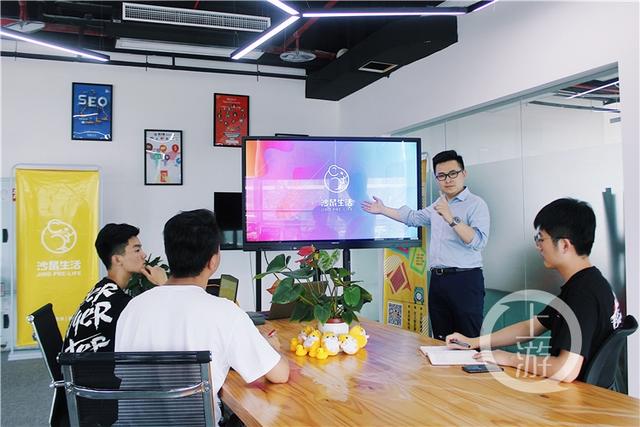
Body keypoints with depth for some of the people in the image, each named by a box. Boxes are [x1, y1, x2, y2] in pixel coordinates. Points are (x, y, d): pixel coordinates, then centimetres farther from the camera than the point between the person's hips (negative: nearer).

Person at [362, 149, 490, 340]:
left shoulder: (476, 204, -7)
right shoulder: (438, 205, 18)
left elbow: (478, 241, -21)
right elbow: (413, 217, 35)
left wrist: (451, 219, -29)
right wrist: (382, 209, 35)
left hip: (465, 281, -7)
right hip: (437, 280, 7)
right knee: (441, 341, 10)